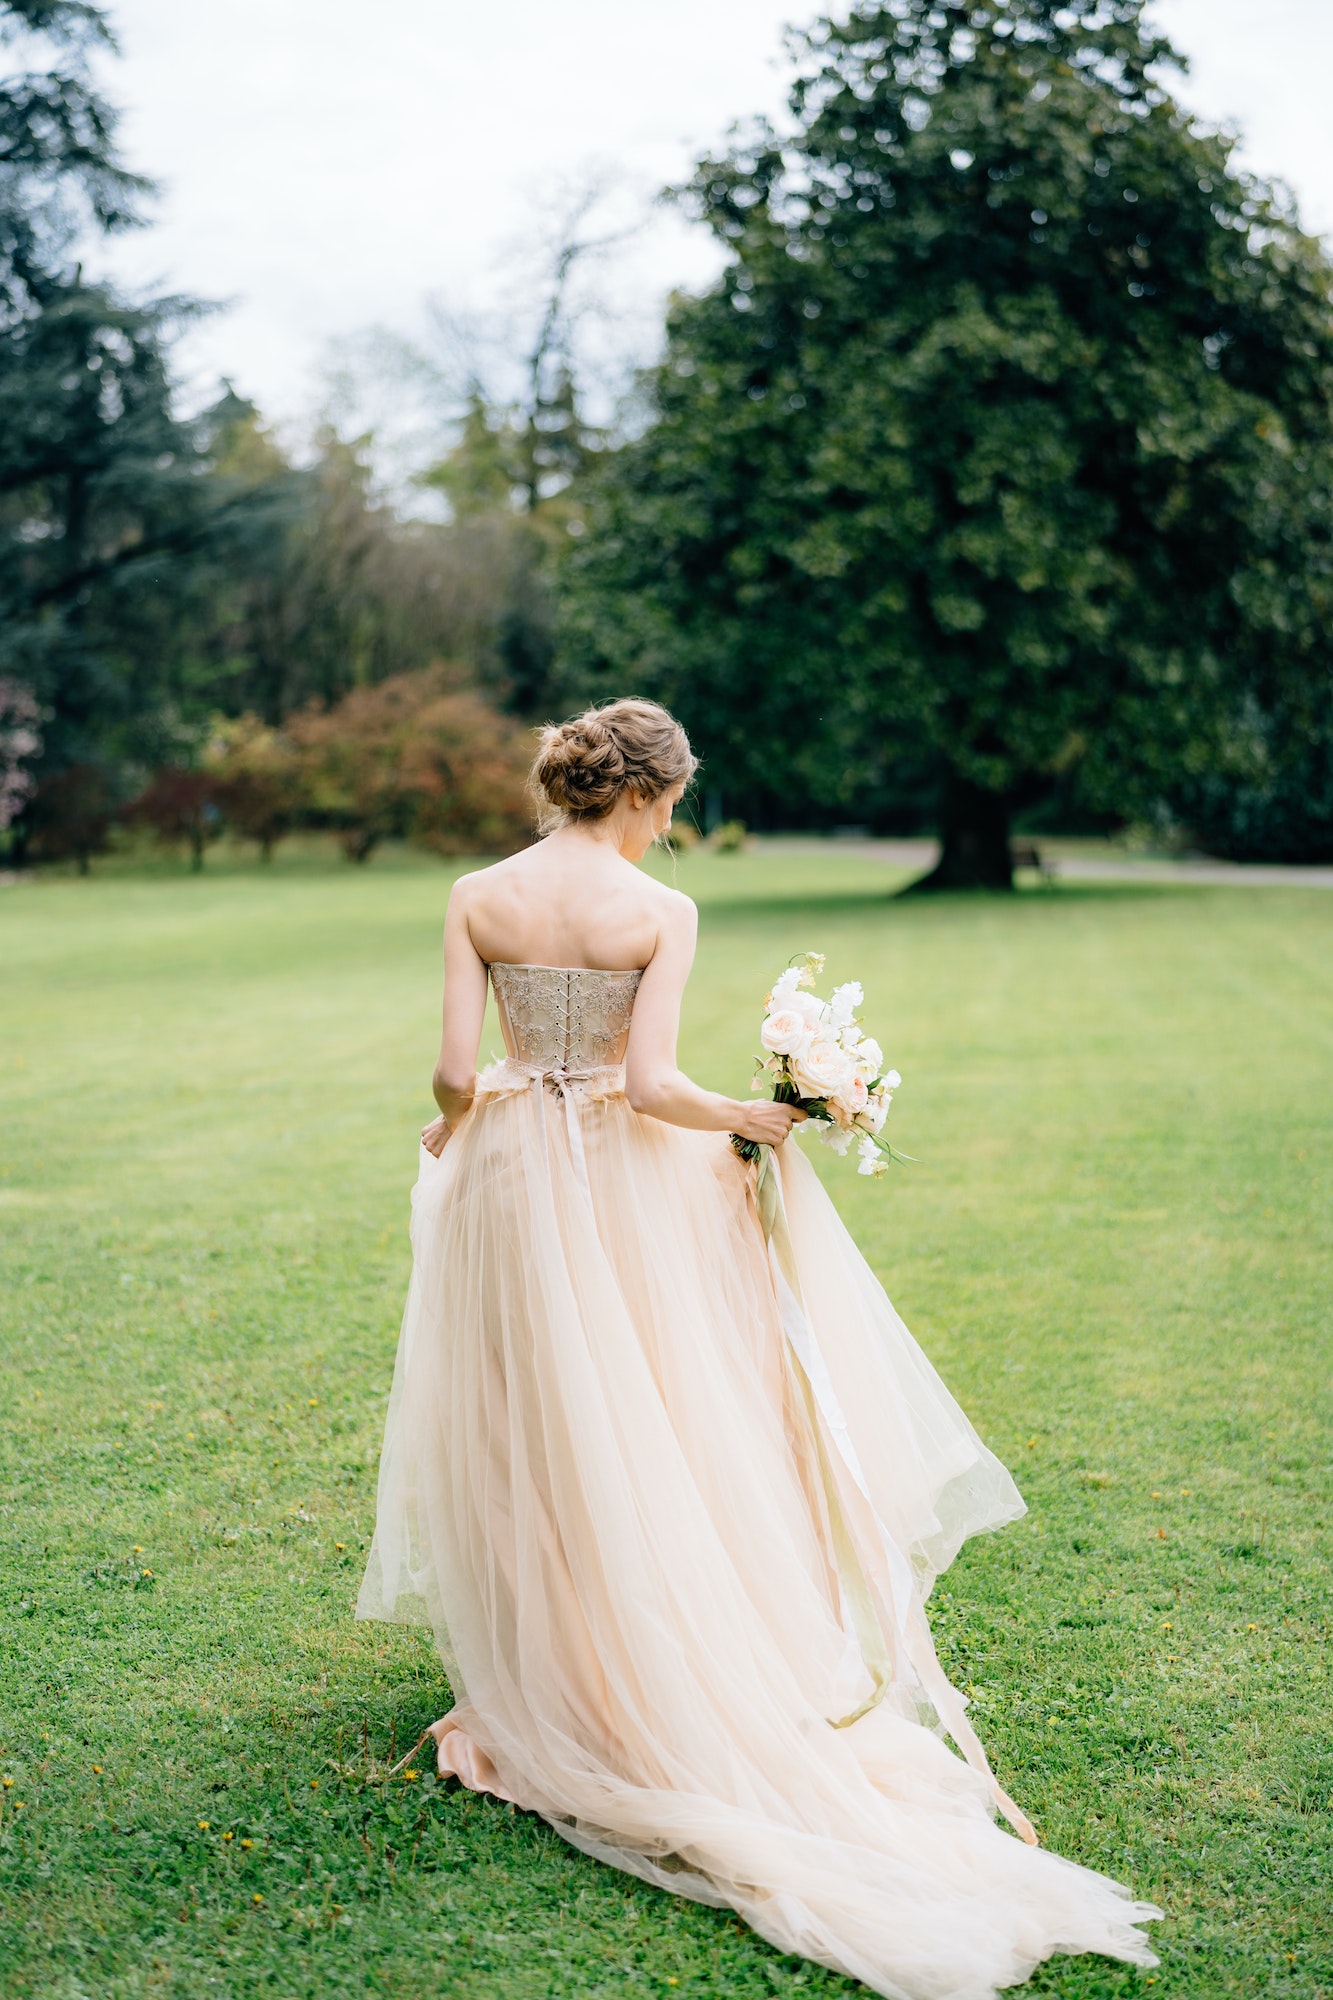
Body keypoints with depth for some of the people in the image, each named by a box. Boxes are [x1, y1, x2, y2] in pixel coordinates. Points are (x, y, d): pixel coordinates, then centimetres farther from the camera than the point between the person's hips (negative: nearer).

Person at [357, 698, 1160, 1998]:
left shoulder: (477, 900, -4)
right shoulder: (660, 913, -12)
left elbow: (453, 1068, -8)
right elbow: (650, 1085, -19)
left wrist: (451, 1120, 13)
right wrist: (752, 1119, -3)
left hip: (510, 1179, 3)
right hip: (627, 1181, -2)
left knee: (530, 1444, 13)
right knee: (658, 1427, 12)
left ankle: (549, 1693, 23)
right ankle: (683, 1683, 20)